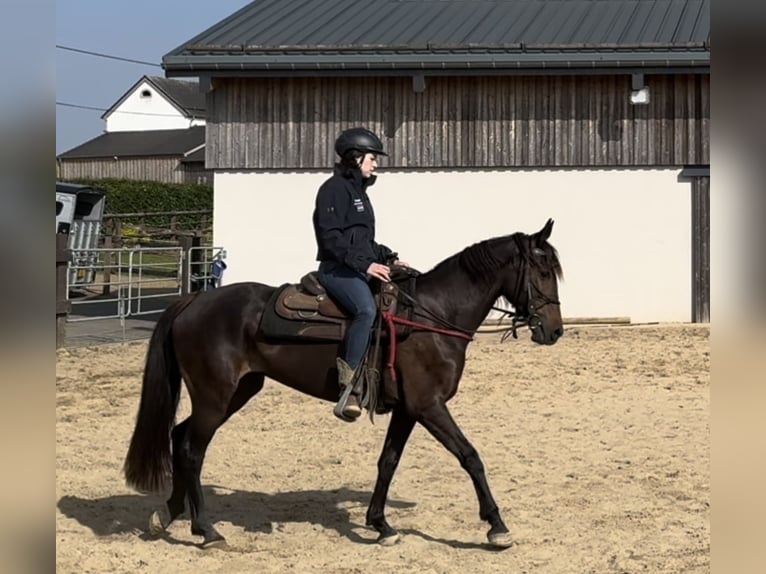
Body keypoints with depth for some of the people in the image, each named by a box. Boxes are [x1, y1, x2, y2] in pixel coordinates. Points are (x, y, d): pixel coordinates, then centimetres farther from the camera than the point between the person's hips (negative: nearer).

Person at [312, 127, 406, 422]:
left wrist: (389, 258, 17)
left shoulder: (358, 190, 24)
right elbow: (331, 238, -17)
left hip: (362, 268, 11)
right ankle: (347, 387, -34)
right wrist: (364, 264, -22)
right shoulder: (335, 188, -7)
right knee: (367, 309, -34)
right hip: (338, 269, -11)